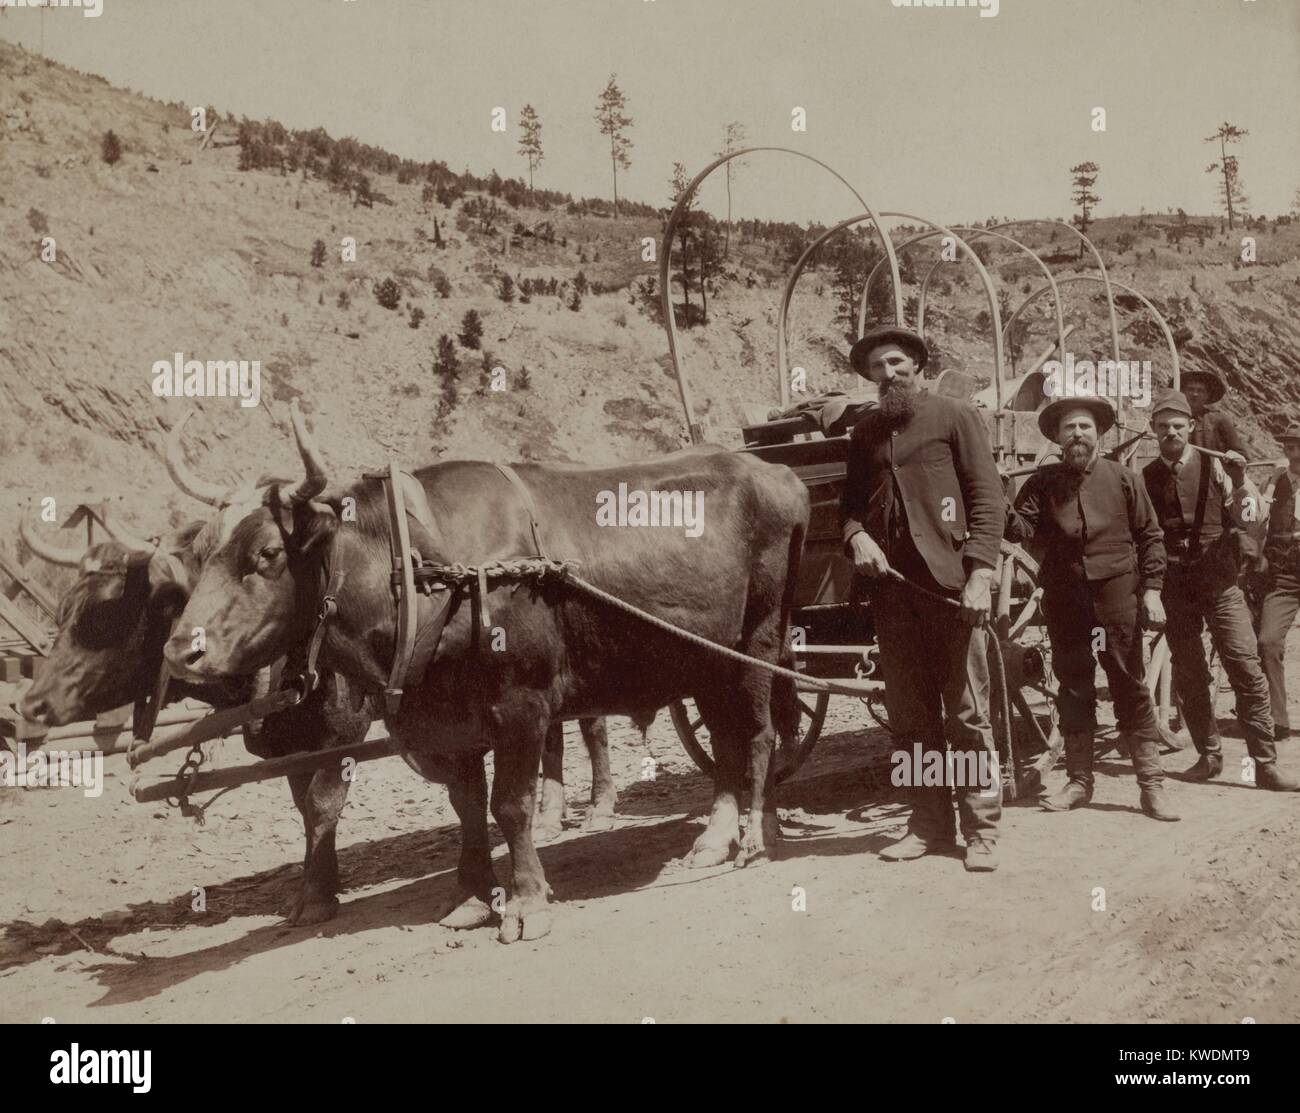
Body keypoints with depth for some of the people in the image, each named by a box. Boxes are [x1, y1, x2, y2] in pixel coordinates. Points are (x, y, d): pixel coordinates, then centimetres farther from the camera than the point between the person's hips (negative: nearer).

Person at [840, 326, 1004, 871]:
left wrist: (980, 572, -12)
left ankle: (981, 830, 4)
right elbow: (851, 503, 21)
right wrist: (856, 536, -2)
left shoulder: (954, 416, 4)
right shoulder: (865, 432, 17)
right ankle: (929, 824, 17)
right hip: (890, 588, 5)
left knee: (968, 712, -2)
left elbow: (987, 496, -2)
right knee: (909, 715, 8)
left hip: (950, 584, -5)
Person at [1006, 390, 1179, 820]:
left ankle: (1151, 783, 3)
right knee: (1073, 688, 9)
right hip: (1065, 599, 2)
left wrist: (1151, 590, -2)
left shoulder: (1122, 479, 4)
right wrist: (1001, 513, -28)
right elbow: (1024, 527, -7)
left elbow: (1150, 536, 5)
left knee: (1131, 687, -1)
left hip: (1117, 595, -2)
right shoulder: (1042, 482, 7)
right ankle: (1079, 780, 19)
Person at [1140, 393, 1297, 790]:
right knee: (1189, 679, 6)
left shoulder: (1214, 466, 2)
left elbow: (1243, 521, 0)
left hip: (1219, 583, -1)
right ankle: (1209, 755, 21)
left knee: (1247, 671, -8)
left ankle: (1265, 764, -5)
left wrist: (1241, 482, -16)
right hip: (1174, 589, 2)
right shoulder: (1146, 478, 6)